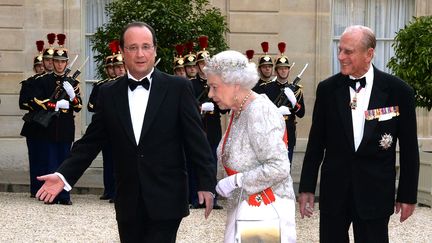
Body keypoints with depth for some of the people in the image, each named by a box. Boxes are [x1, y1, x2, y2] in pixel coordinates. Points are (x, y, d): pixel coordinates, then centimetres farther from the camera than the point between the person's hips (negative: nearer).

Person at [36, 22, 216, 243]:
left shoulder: (178, 88, -2)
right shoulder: (109, 93, 6)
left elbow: (196, 139, -3)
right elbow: (91, 141, 7)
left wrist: (207, 183, -9)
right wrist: (63, 175, -5)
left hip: (166, 201, -3)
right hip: (128, 204, 3)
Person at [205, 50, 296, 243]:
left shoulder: (259, 111, -18)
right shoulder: (238, 110, 8)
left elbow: (279, 168, -25)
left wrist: (235, 181, -19)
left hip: (265, 210, -8)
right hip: (242, 206, 8)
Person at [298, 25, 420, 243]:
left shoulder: (398, 91, -5)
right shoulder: (327, 89, 1)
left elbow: (409, 148, 0)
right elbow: (316, 142, 6)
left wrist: (408, 194, 2)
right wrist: (307, 187, 5)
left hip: (375, 191, -2)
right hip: (334, 190, 2)